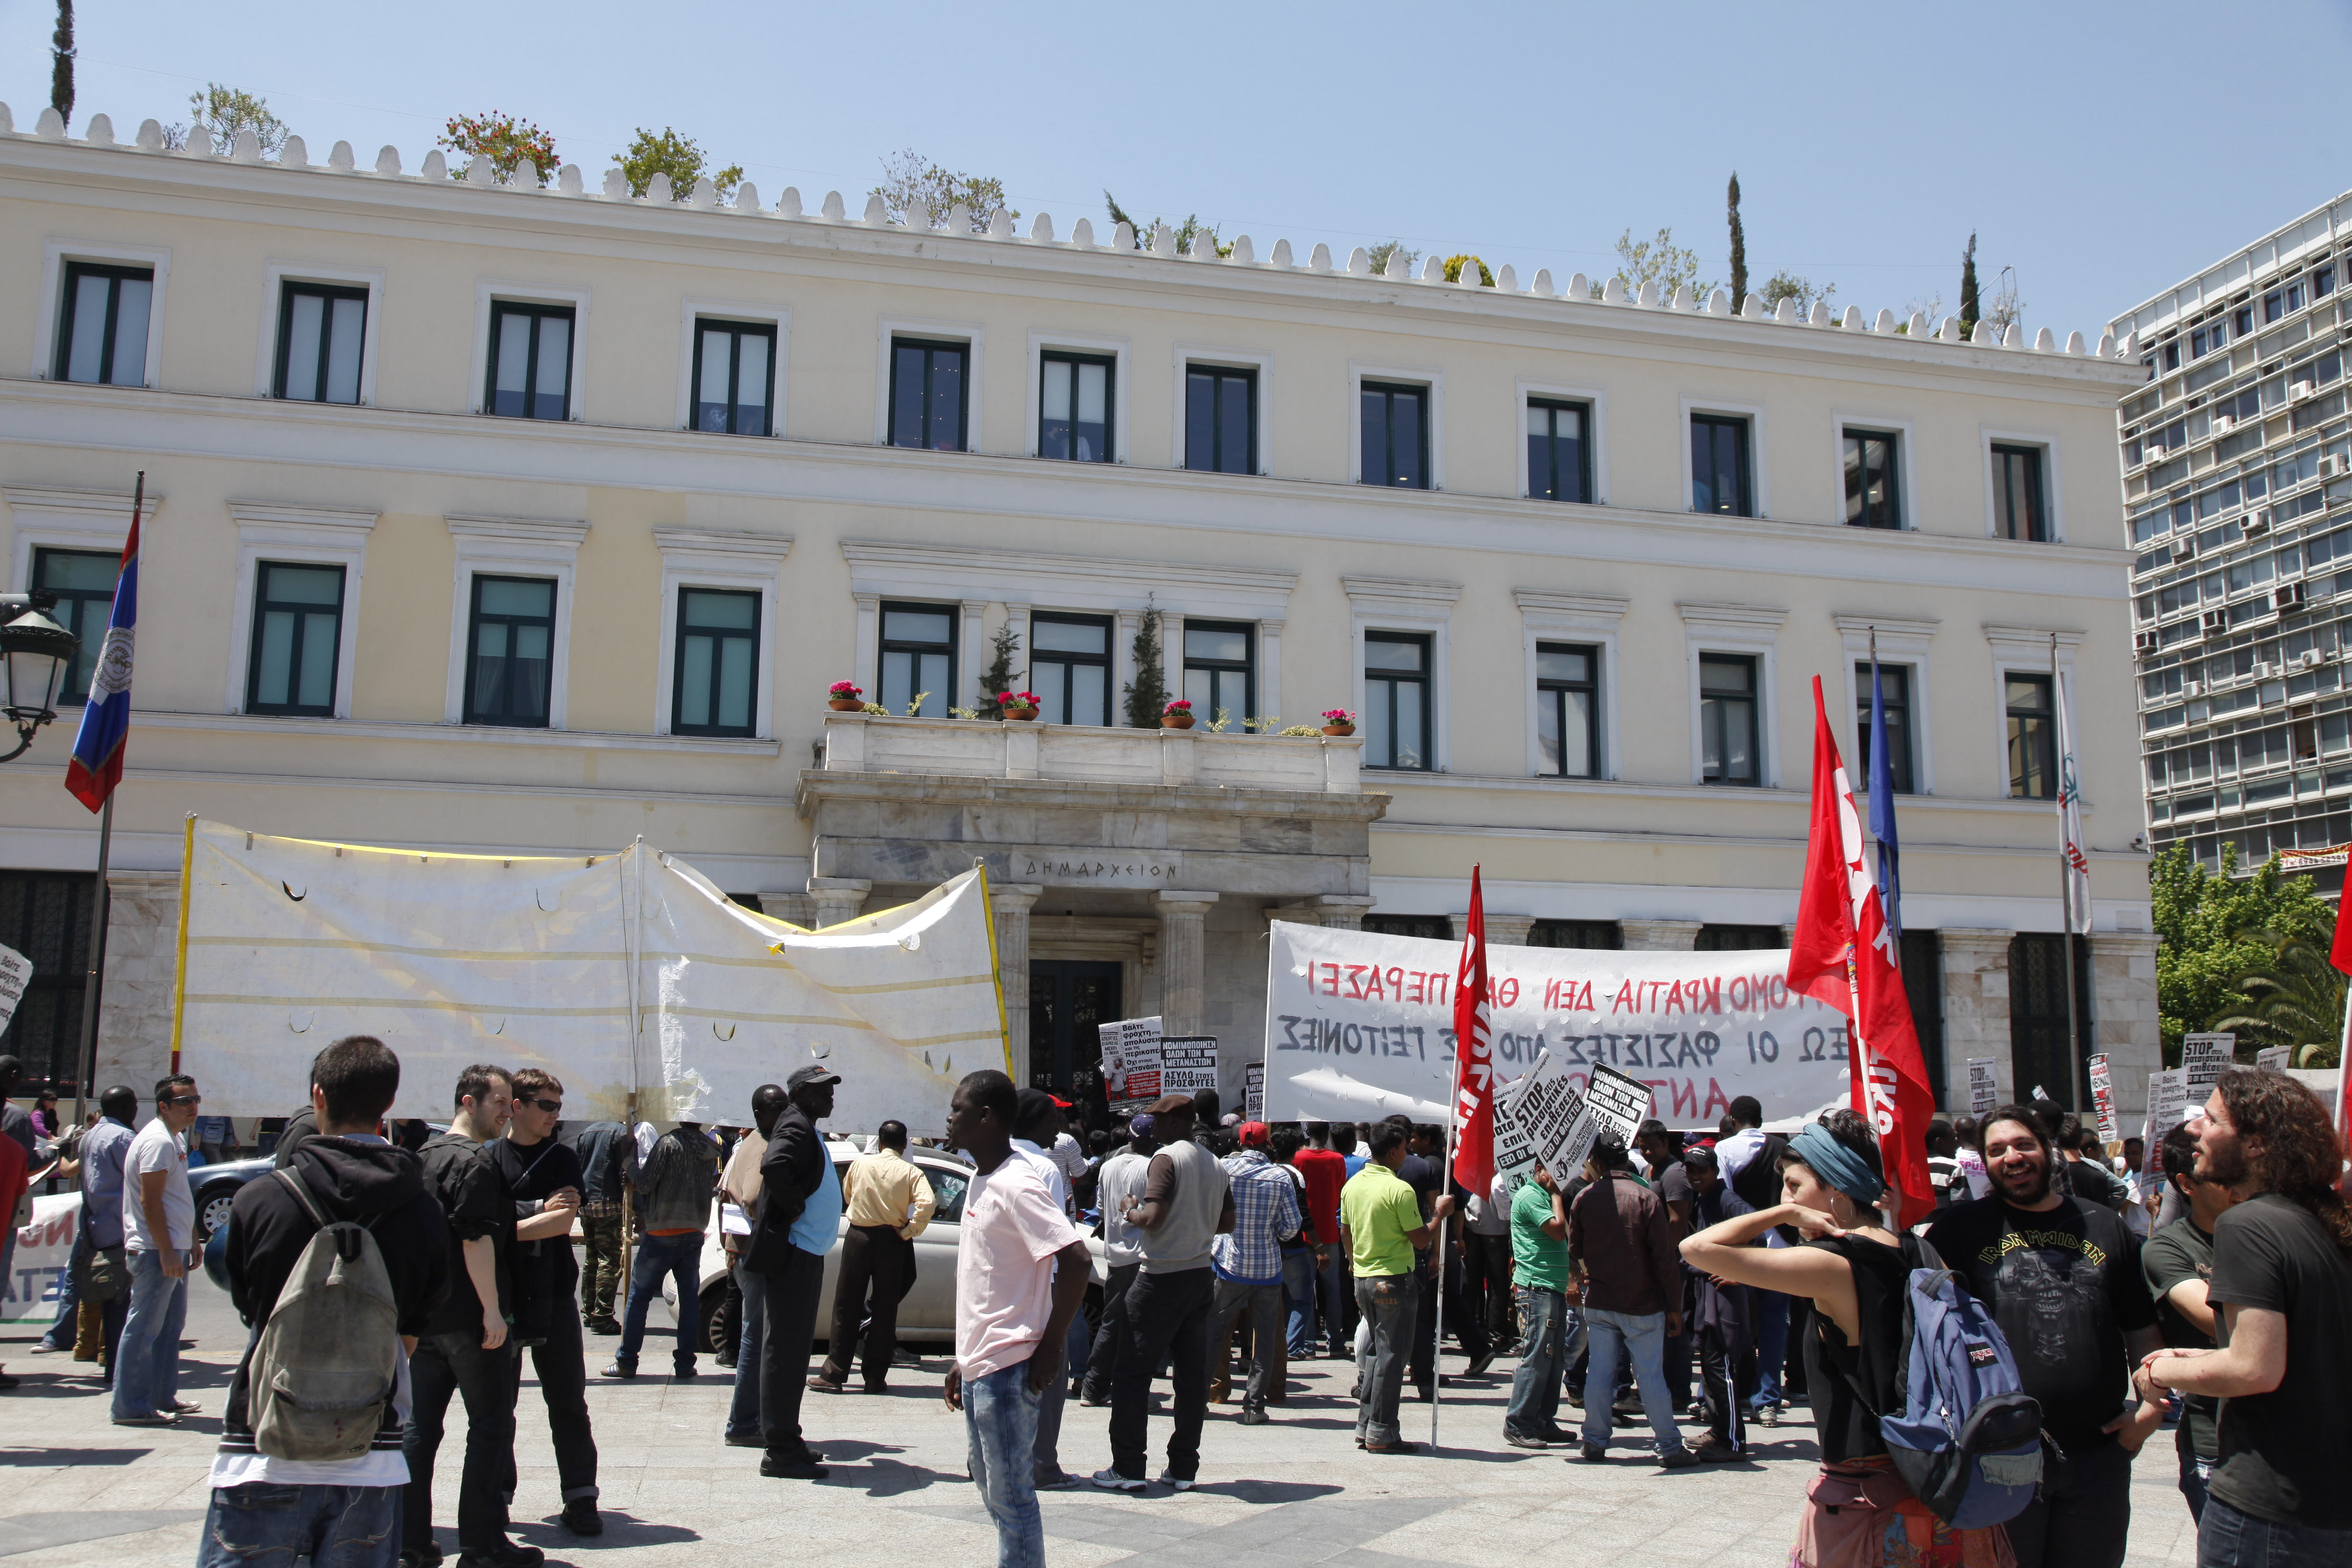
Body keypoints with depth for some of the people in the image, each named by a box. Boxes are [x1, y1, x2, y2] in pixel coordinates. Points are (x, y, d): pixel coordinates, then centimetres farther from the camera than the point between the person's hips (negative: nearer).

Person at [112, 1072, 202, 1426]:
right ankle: (130, 1407, -1)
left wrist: (191, 1243, 24)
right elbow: (149, 1200, -21)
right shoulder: (158, 1141, -15)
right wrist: (166, 1252, -23)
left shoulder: (174, 1140, 17)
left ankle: (164, 1398, 23)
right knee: (144, 1328, -6)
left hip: (172, 1250, 11)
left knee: (170, 1327, 15)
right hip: (156, 1251, -11)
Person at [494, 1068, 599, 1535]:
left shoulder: (563, 1160, 5)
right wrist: (540, 1209, -12)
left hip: (552, 1296, 0)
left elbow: (563, 1221, -7)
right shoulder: (489, 1158, 4)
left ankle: (580, 1497, 8)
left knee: (568, 1402, 2)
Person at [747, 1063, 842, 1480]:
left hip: (807, 1254, 10)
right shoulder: (796, 1126, -14)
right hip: (793, 1254, -10)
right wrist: (795, 1207, -21)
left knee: (793, 1349, 14)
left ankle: (786, 1442, 22)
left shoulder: (808, 1129, 17)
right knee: (785, 1350, -7)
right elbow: (774, 1166, -33)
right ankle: (781, 1451, -4)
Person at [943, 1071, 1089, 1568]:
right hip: (980, 1367, 10)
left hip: (1008, 1368, -10)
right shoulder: (981, 1181, 12)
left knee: (1010, 1495, -3)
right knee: (993, 1489, 18)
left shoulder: (1016, 1185, -18)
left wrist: (1050, 1349, -20)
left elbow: (1076, 1260, -25)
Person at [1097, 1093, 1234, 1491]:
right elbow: (1227, 1222, 17)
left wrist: (1130, 1211, -2)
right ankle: (1184, 1469, 12)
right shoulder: (1215, 1164, 11)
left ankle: (1128, 1469, 1)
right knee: (1192, 1373, 9)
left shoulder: (1167, 1157, -12)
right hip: (1201, 1275, 8)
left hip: (1163, 1277, -7)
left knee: (1132, 1371, 0)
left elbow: (1153, 1217, -21)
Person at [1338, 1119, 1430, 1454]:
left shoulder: (1352, 1185, 6)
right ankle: (1381, 1433, 1)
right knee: (1391, 1354, -1)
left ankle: (1365, 1425, 18)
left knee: (1376, 1350, 17)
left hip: (1362, 1278, 7)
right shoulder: (1400, 1190, -17)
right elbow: (1420, 1240, -13)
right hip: (1395, 1279, -7)